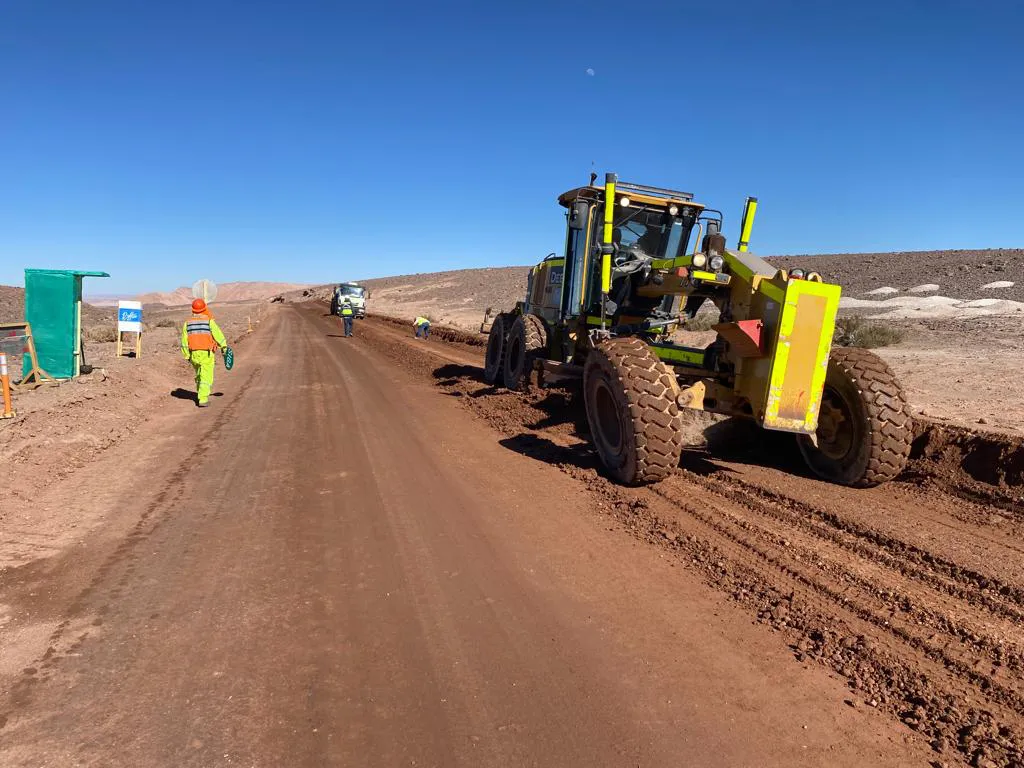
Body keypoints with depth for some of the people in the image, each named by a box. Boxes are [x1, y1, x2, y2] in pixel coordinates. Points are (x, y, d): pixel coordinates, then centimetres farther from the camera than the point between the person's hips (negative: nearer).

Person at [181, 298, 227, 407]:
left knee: (199, 375, 24)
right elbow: (218, 335, -7)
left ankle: (201, 394, 34)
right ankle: (202, 399, -8)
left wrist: (187, 355, 11)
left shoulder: (187, 323, 2)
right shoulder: (209, 321, -9)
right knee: (206, 377, -1)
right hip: (206, 354, -4)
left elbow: (184, 341, 3)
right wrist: (224, 346, 8)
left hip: (194, 354, 4)